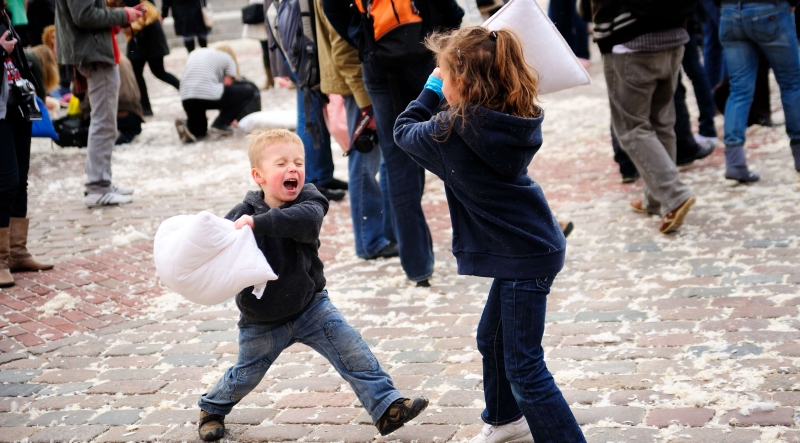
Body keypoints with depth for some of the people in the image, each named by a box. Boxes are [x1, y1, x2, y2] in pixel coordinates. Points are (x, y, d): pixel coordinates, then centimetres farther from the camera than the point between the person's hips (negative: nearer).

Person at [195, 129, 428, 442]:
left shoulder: (308, 200, -17)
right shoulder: (242, 214, -17)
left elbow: (307, 219, -40)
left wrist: (259, 222, -48)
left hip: (310, 306, 1)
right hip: (261, 321, -1)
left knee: (353, 352, -10)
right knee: (245, 377, 16)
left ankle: (386, 407, -2)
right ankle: (212, 409, 44)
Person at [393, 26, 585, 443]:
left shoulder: (453, 132, -22)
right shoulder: (513, 119, -1)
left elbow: (404, 129, -2)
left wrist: (430, 90, 9)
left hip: (526, 256, -10)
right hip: (527, 244, 10)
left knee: (523, 366, -3)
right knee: (491, 338, 27)